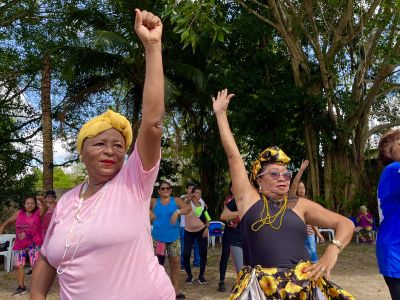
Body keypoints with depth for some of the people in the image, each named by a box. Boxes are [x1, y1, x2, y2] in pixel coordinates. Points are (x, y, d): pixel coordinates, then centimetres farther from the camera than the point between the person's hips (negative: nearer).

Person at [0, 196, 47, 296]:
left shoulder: (38, 212, -6)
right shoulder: (19, 213, 4)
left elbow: (45, 209, -26)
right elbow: (9, 221, 17)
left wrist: (42, 201, -45)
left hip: (34, 244, -4)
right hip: (19, 245, 4)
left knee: (36, 265, -7)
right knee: (18, 266, 7)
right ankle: (21, 287, 24)